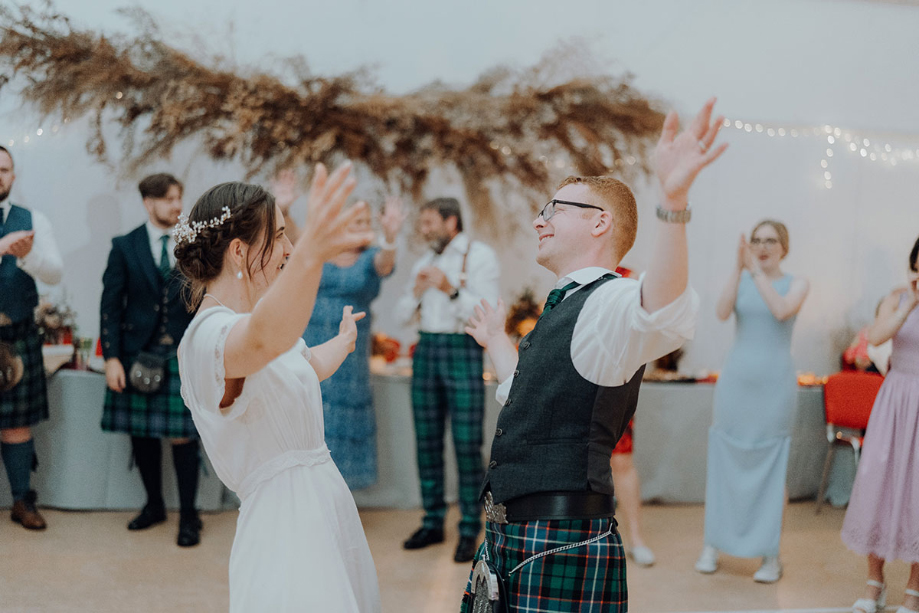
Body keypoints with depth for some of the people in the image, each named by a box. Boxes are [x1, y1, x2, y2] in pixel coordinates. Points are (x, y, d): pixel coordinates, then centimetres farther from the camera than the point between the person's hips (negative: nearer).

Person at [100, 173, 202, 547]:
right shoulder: (125, 247, 3)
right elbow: (111, 305, 1)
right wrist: (111, 357, -6)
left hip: (184, 355, -1)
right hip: (138, 354, 1)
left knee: (182, 435, -1)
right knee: (141, 433, 8)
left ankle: (188, 516, 11)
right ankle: (154, 505, 26)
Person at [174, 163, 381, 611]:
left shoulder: (246, 317, 13)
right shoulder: (212, 335, -20)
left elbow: (310, 365, 32)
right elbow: (264, 339, -46)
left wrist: (344, 340, 51)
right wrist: (308, 254, -63)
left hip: (325, 515, 10)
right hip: (286, 528, -10)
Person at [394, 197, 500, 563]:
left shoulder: (480, 255, -1)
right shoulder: (425, 261, 17)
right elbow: (403, 315, 15)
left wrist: (451, 289, -21)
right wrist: (416, 290, -3)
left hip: (462, 350, -6)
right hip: (426, 349, 6)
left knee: (467, 444, -5)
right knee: (427, 441, 7)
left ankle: (469, 530, 3)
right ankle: (432, 523, 17)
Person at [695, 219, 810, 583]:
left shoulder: (797, 284, 1)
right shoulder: (740, 280, 5)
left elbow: (782, 311, -20)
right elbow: (722, 313, -14)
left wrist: (756, 268, -21)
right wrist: (739, 267, -22)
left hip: (775, 385, -2)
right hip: (736, 380, 2)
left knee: (772, 469, 1)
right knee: (723, 461, 6)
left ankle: (771, 555, 11)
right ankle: (713, 545, 17)